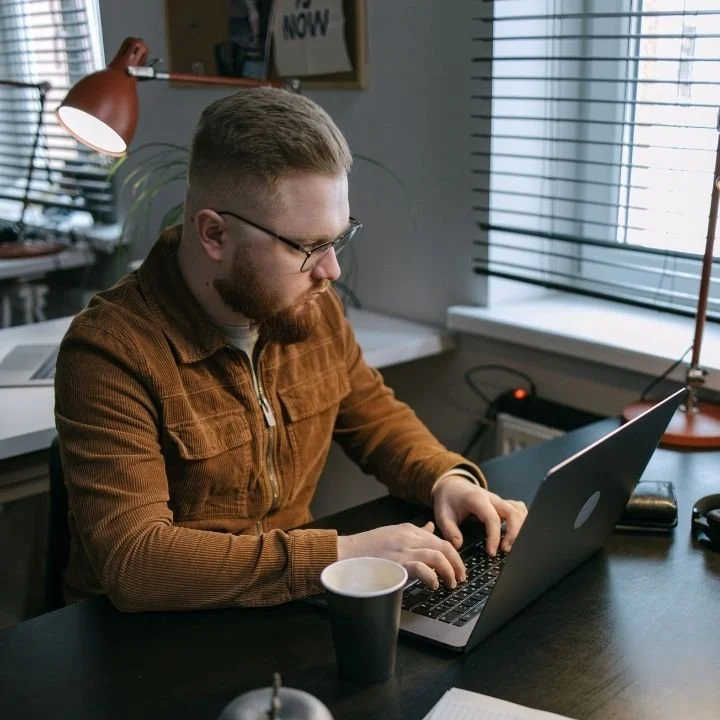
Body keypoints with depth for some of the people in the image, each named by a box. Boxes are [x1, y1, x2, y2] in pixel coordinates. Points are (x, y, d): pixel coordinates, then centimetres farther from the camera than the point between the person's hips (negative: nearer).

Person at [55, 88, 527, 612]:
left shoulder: (310, 307, -3)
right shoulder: (111, 353, -21)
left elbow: (374, 413, 13)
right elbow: (132, 561, -27)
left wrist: (446, 477, -6)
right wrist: (340, 555, -30)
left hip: (290, 614, 5)